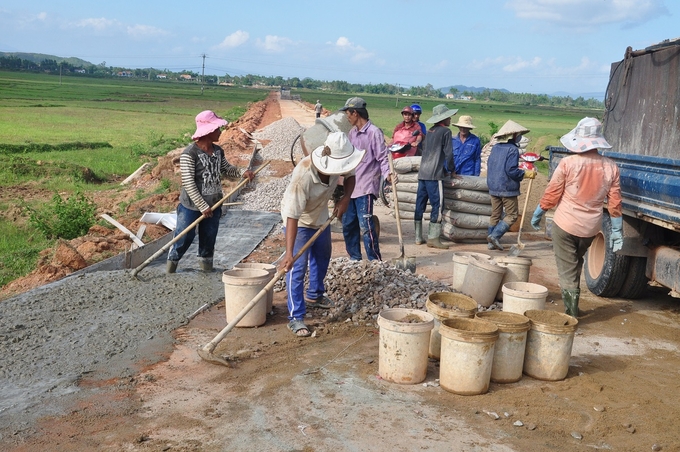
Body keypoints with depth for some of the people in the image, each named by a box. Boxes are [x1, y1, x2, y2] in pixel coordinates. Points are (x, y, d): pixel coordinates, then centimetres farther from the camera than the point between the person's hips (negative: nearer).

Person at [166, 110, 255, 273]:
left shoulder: (218, 151, 2)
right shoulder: (190, 153, -19)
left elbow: (227, 169, 16)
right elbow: (188, 183, -21)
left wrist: (242, 172, -6)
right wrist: (203, 206, -21)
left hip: (213, 205, 6)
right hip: (191, 206, -6)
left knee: (209, 238, 15)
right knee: (185, 237, 3)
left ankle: (207, 268, 30)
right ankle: (170, 270, 21)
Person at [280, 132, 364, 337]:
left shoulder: (337, 161, -24)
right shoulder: (303, 176, -42)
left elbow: (350, 176, 0)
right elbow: (292, 216, -43)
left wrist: (345, 198, -18)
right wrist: (289, 252, -46)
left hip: (321, 215, 8)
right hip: (299, 220, -7)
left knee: (322, 256, 24)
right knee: (298, 267, -11)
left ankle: (314, 296, 47)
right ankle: (295, 317, -3)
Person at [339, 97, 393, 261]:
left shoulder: (374, 132, -10)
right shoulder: (352, 132, 14)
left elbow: (383, 157, -13)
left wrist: (387, 174, -28)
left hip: (365, 187, -8)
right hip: (350, 186, 8)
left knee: (366, 226, -10)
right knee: (348, 225, 12)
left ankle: (375, 261, -1)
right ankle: (354, 258, 24)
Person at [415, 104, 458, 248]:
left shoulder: (429, 131, 18)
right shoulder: (445, 131, -4)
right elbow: (449, 153, -7)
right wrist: (451, 168, 8)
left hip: (422, 172, 8)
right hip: (434, 174, -8)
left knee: (420, 204, 7)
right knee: (437, 205, -5)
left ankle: (418, 238, 12)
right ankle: (433, 238, -7)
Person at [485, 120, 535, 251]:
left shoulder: (495, 148, 8)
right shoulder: (512, 149, -14)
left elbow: (489, 166, 14)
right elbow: (511, 170, -20)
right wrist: (527, 174, -8)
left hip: (493, 187, 7)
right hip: (507, 188, -7)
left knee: (495, 215, 13)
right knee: (511, 215, 2)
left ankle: (492, 243, 16)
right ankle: (494, 236, -12)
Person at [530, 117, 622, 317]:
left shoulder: (568, 163, -15)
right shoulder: (610, 167, -5)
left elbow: (551, 194, -9)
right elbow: (615, 202, -1)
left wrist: (537, 214, 7)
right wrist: (616, 231, 8)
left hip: (565, 224, -4)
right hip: (591, 227, 4)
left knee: (567, 270, 6)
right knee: (576, 263, 26)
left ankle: (571, 313, 8)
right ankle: (572, 306, 36)